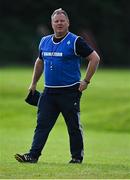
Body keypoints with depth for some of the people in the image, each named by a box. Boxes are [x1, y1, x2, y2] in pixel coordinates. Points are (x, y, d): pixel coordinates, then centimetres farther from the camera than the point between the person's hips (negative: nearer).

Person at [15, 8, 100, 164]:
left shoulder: (75, 42, -6)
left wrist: (86, 81, -9)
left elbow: (95, 58, -7)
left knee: (74, 126, 3)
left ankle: (77, 157, 14)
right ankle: (33, 155, -5)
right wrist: (34, 83, 24)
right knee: (42, 124, -2)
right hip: (49, 91, 5)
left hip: (70, 92, -5)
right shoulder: (45, 42, 11)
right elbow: (40, 61, 27)